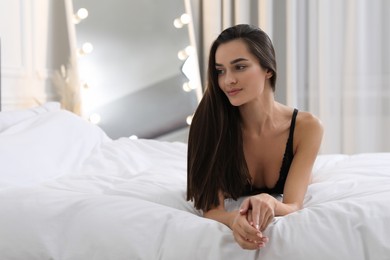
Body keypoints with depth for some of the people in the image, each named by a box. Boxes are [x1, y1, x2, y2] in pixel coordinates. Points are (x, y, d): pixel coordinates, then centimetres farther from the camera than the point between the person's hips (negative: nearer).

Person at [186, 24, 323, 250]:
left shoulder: (306, 127, -33)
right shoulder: (211, 121, -35)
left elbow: (293, 206, -36)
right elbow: (211, 208, -39)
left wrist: (270, 203, -61)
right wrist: (235, 219, -63)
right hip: (234, 213, 0)